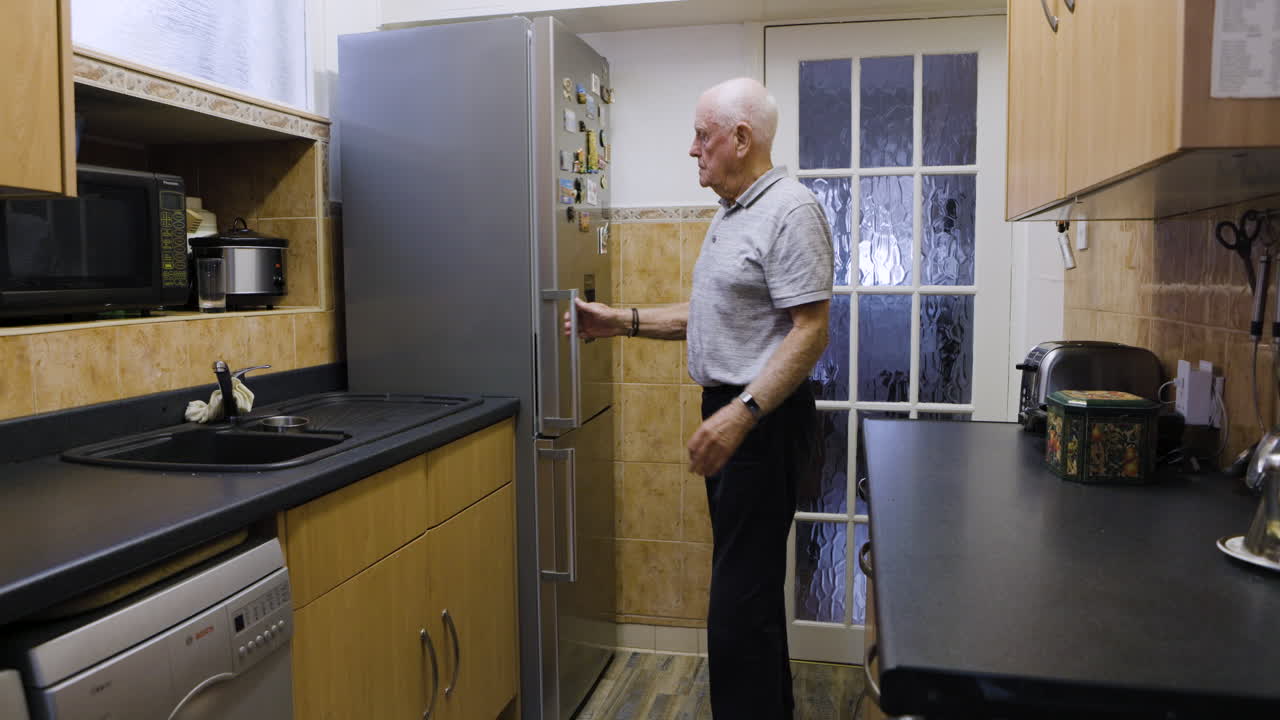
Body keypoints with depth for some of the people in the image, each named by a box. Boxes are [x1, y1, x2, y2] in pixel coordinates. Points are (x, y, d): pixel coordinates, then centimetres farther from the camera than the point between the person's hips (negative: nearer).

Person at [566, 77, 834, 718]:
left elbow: (810, 331, -20)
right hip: (729, 413, 10)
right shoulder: (730, 214, 18)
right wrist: (622, 322, 14)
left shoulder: (788, 211, -13)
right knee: (750, 580, 18)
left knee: (741, 597, -7)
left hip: (764, 420, -10)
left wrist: (742, 415, -27)